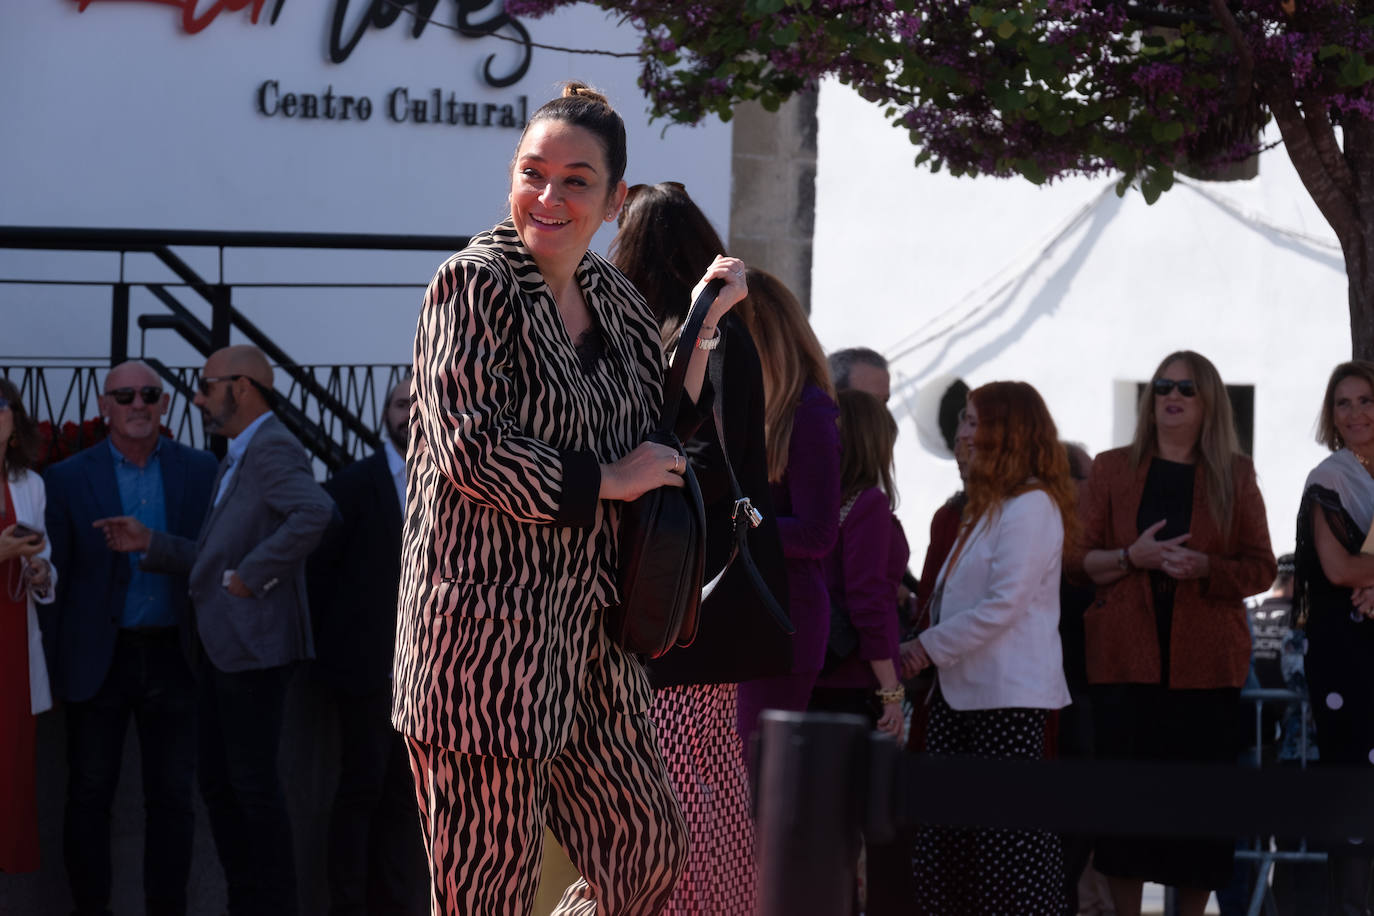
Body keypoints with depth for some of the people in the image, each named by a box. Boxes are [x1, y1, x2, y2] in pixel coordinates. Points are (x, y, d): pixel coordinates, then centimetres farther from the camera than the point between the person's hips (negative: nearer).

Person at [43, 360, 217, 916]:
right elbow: (54, 570, -2)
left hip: (173, 656, 1)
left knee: (172, 797, 6)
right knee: (89, 796, 5)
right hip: (100, 658, -1)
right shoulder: (69, 479, 0)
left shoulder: (201, 472, 4)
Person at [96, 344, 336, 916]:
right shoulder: (236, 460, 19)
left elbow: (314, 512, -31)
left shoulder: (273, 449, -12)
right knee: (218, 783, 13)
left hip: (254, 643, -10)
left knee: (254, 784, -6)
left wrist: (254, 575, -25)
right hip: (217, 647, 10)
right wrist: (149, 544, 11)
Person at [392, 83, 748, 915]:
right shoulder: (476, 285, -9)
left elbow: (662, 433, 19)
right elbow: (470, 448, -19)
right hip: (488, 629, -8)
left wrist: (702, 325, 8)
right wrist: (605, 481, -11)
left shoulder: (614, 298, 13)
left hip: (588, 630, 8)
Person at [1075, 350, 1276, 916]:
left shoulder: (1234, 476, 9)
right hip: (1125, 657, 0)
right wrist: (1133, 557, -12)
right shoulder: (1113, 469, 11)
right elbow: (1078, 560, 7)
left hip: (1205, 661, 0)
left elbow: (1261, 569, 6)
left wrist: (1205, 567, -14)